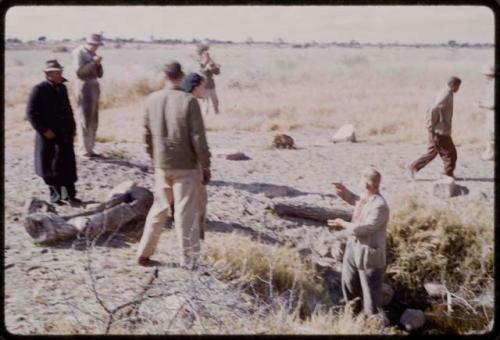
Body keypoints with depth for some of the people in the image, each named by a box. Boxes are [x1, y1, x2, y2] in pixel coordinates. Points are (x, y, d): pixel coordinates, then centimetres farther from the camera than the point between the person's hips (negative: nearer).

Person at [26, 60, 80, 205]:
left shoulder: (62, 88, 10)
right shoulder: (39, 90, -10)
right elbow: (31, 113, -13)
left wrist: (72, 127, 10)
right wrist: (44, 130, -16)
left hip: (65, 134, 6)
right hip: (49, 135, -6)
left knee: (68, 166, 4)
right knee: (50, 167, 3)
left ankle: (69, 195, 12)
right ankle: (55, 196, 14)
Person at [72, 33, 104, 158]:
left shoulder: (92, 54, 17)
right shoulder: (78, 52, -5)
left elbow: (99, 74, 17)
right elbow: (79, 70, -16)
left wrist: (98, 64, -1)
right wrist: (93, 62, -15)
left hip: (94, 87, 8)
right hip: (84, 86, -8)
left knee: (93, 120, 10)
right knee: (85, 119, -9)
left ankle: (89, 148, 17)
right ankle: (84, 150, -7)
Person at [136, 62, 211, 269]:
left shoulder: (152, 99, 0)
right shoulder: (189, 101, -14)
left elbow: (147, 134, 8)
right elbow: (198, 137, -13)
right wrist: (206, 166, -5)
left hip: (161, 165, 5)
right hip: (186, 166, -4)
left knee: (159, 209, 17)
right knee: (186, 213, 3)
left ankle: (144, 254, 22)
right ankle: (188, 260, 8)